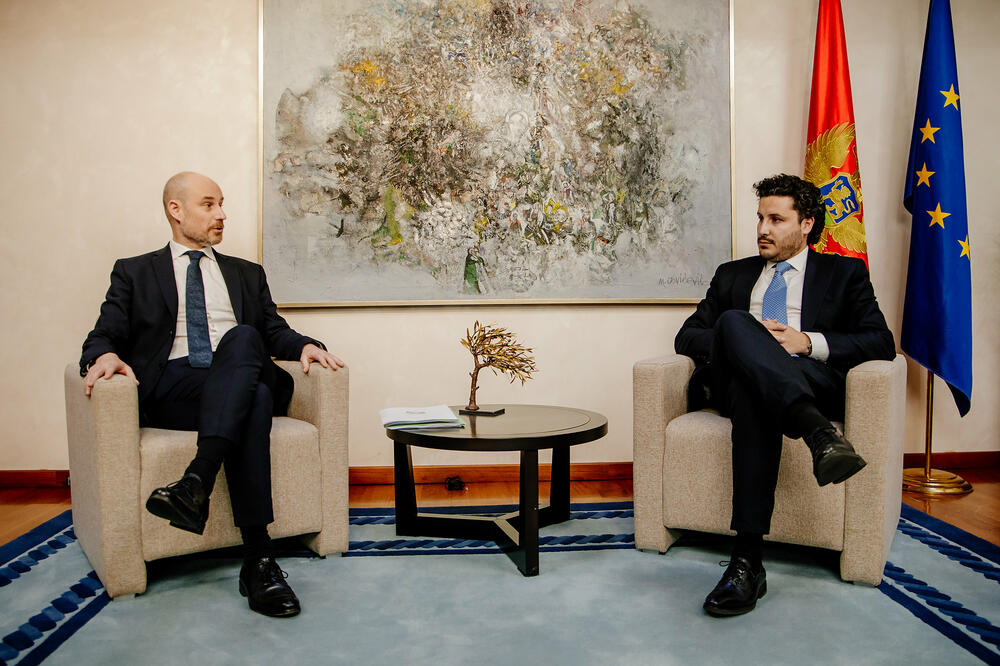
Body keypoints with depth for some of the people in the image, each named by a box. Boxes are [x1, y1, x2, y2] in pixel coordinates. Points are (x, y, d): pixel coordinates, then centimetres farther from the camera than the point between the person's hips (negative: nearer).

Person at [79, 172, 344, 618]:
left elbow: (274, 331, 20)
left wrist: (303, 345, -3)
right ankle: (259, 557, -42)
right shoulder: (135, 272, 21)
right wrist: (104, 355, -14)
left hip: (242, 379, 2)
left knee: (242, 337, -36)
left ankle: (197, 481, -49)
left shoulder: (247, 274, 29)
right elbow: (104, 335, 11)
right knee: (255, 400, -37)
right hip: (168, 389, -2)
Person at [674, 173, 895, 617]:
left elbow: (881, 343, 9)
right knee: (734, 320, -34)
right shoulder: (733, 274, 30)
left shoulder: (844, 272, 22)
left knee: (752, 394, -39)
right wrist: (743, 337, -3)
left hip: (812, 381, -2)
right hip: (734, 378, 2)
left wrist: (808, 342, -8)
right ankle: (817, 433, -52)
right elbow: (686, 337, 19)